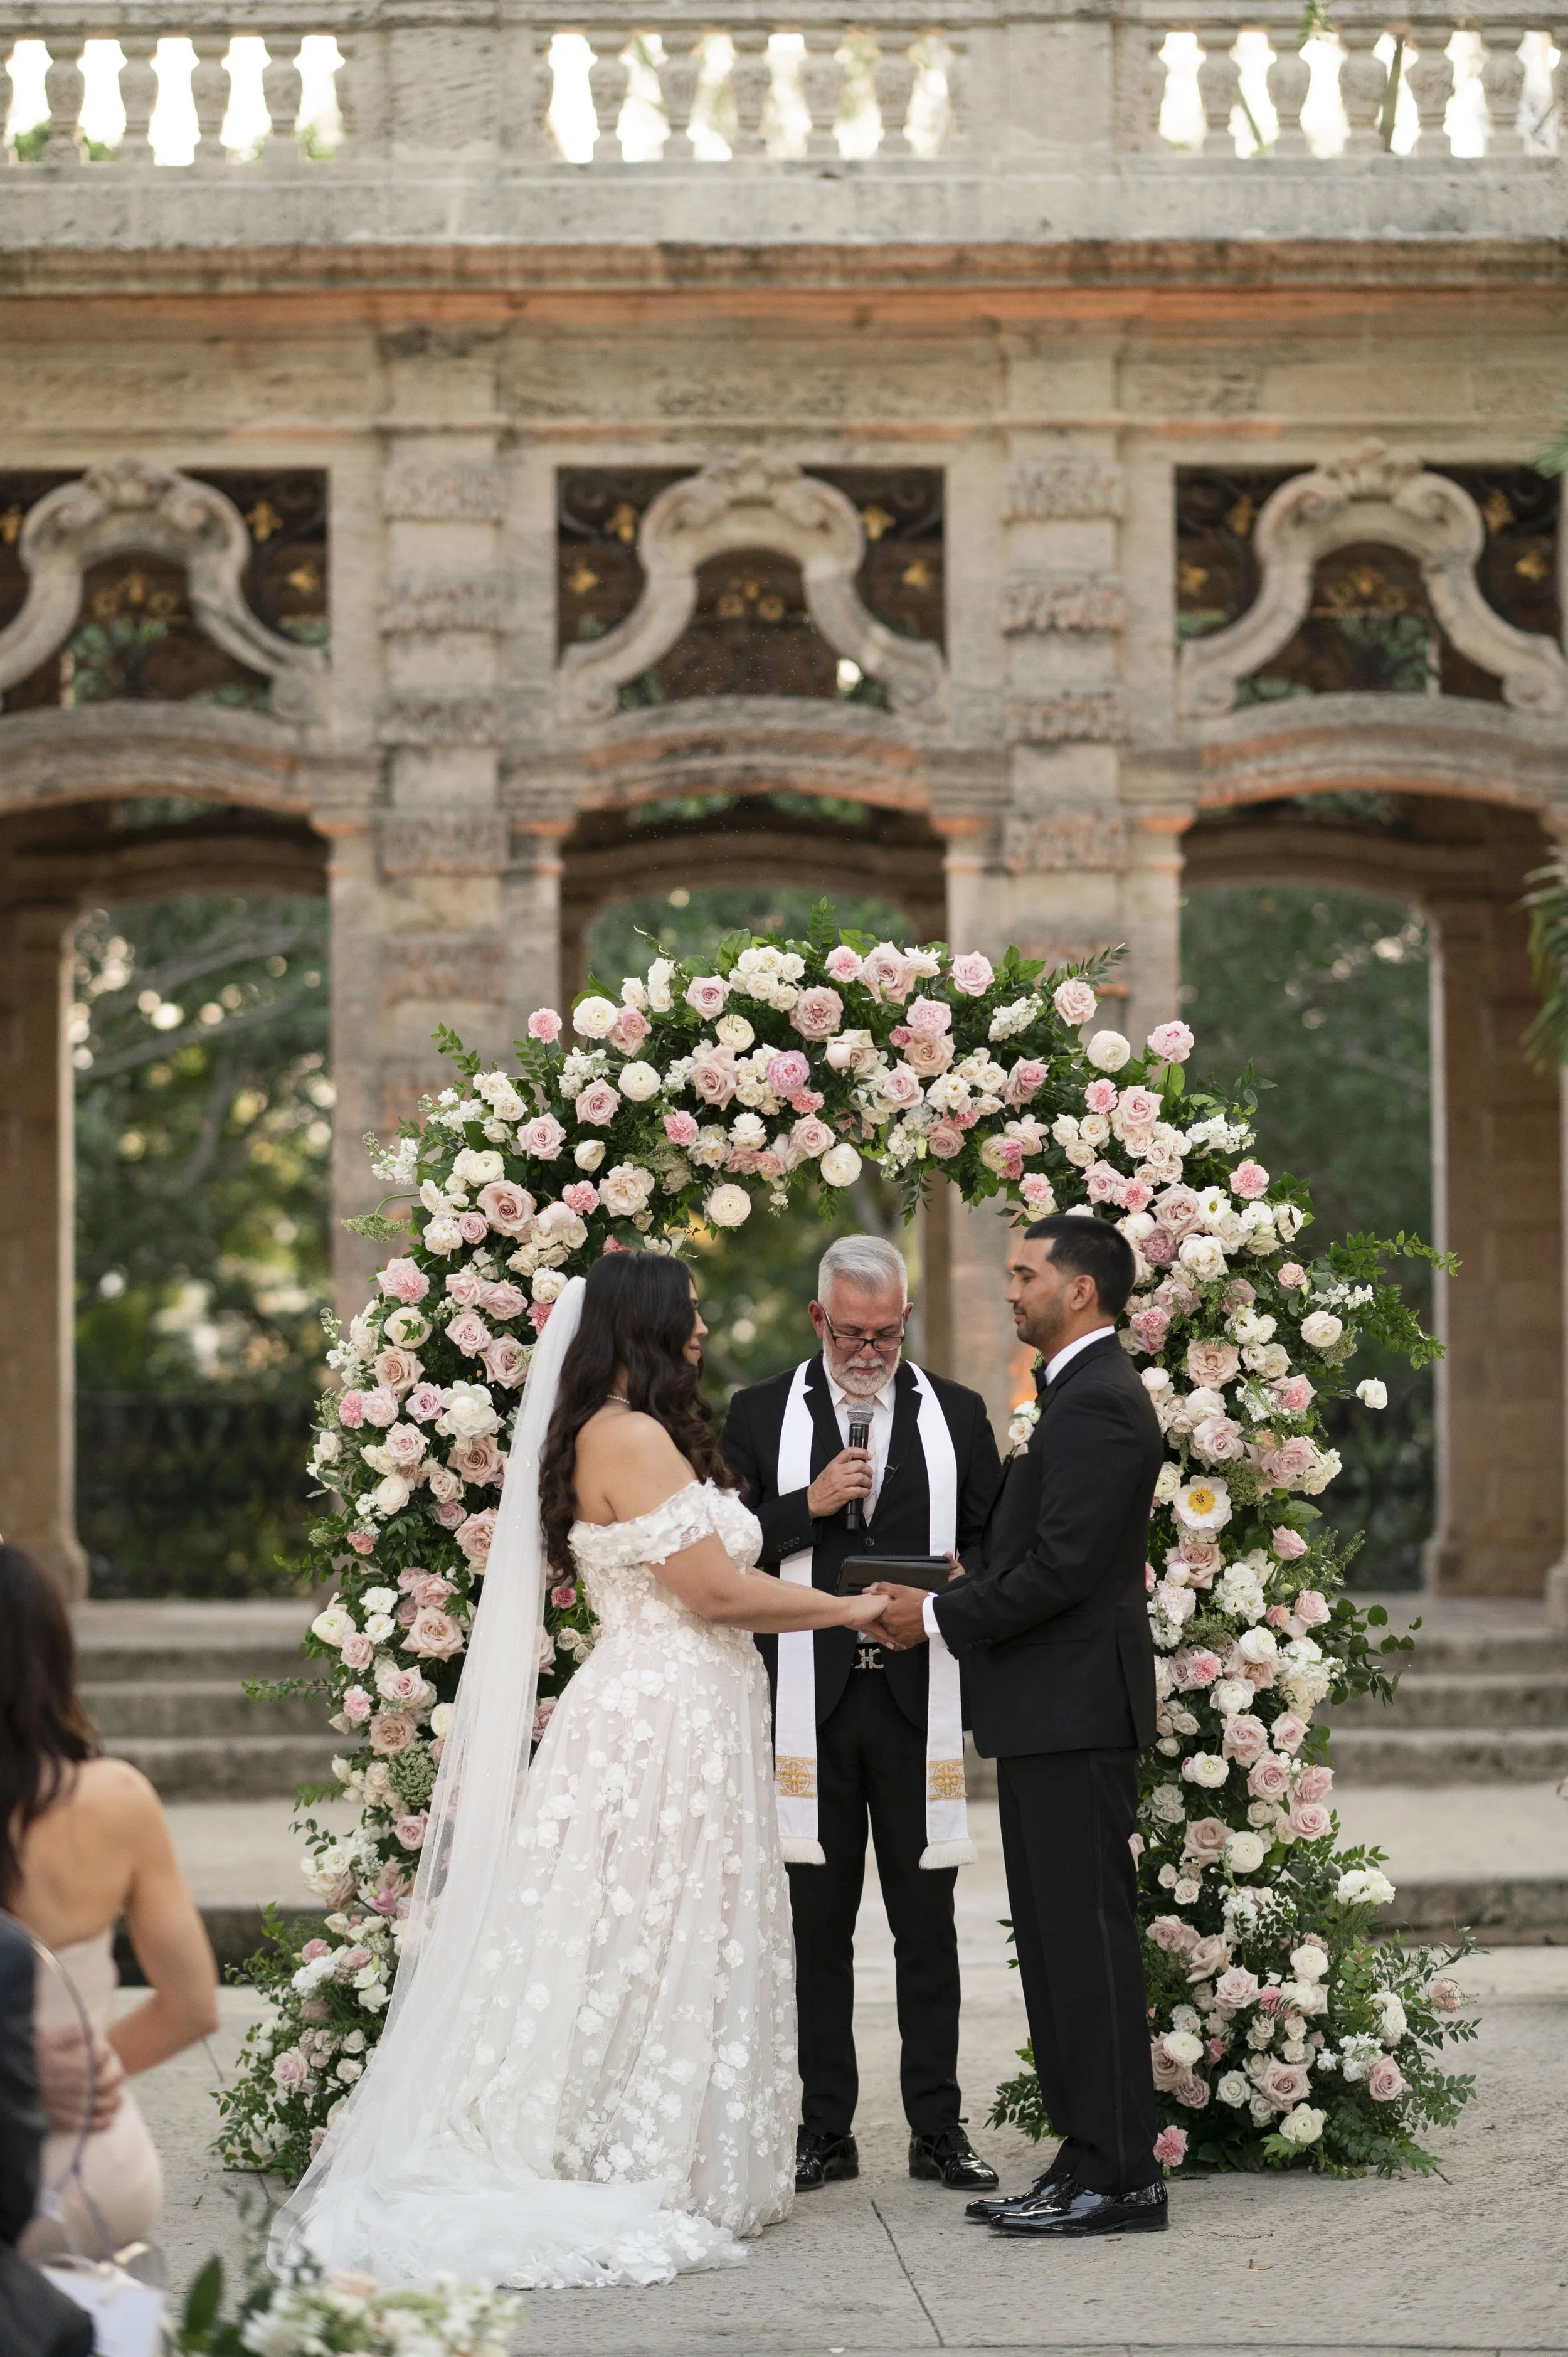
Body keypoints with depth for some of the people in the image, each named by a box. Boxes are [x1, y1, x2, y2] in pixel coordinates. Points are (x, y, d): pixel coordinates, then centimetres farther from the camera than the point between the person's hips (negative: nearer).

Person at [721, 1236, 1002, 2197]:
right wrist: (808, 1507, -13)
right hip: (810, 1706, 0)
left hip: (919, 1701, 1)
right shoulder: (761, 1414, 7)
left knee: (927, 1920, 3)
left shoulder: (957, 1414, 10)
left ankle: (939, 2128, 9)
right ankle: (826, 2129, 10)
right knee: (819, 1920, 4)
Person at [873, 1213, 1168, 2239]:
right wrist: (952, 1602, 10)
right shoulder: (1087, 1393, 19)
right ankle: (1090, 2159, 17)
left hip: (1076, 1710, -11)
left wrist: (942, 1615, -13)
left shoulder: (1098, 1402, -15)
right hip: (1054, 1712, 11)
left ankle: (1119, 2176, -4)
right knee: (1057, 1943, 12)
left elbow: (1061, 1566, -21)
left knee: (1087, 1941, -7)